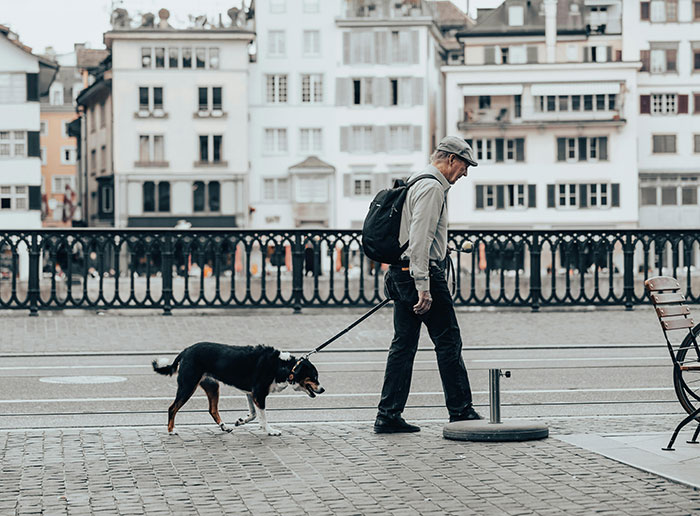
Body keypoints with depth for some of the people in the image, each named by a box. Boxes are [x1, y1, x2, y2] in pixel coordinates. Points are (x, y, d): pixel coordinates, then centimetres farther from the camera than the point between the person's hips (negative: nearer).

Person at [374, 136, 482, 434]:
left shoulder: (417, 182, 21)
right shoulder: (431, 187, -13)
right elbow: (420, 239, -22)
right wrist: (423, 287, -25)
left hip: (402, 273, 10)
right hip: (422, 272, -10)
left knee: (404, 343, 8)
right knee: (448, 341, -3)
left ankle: (388, 416, 7)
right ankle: (460, 412, 1)